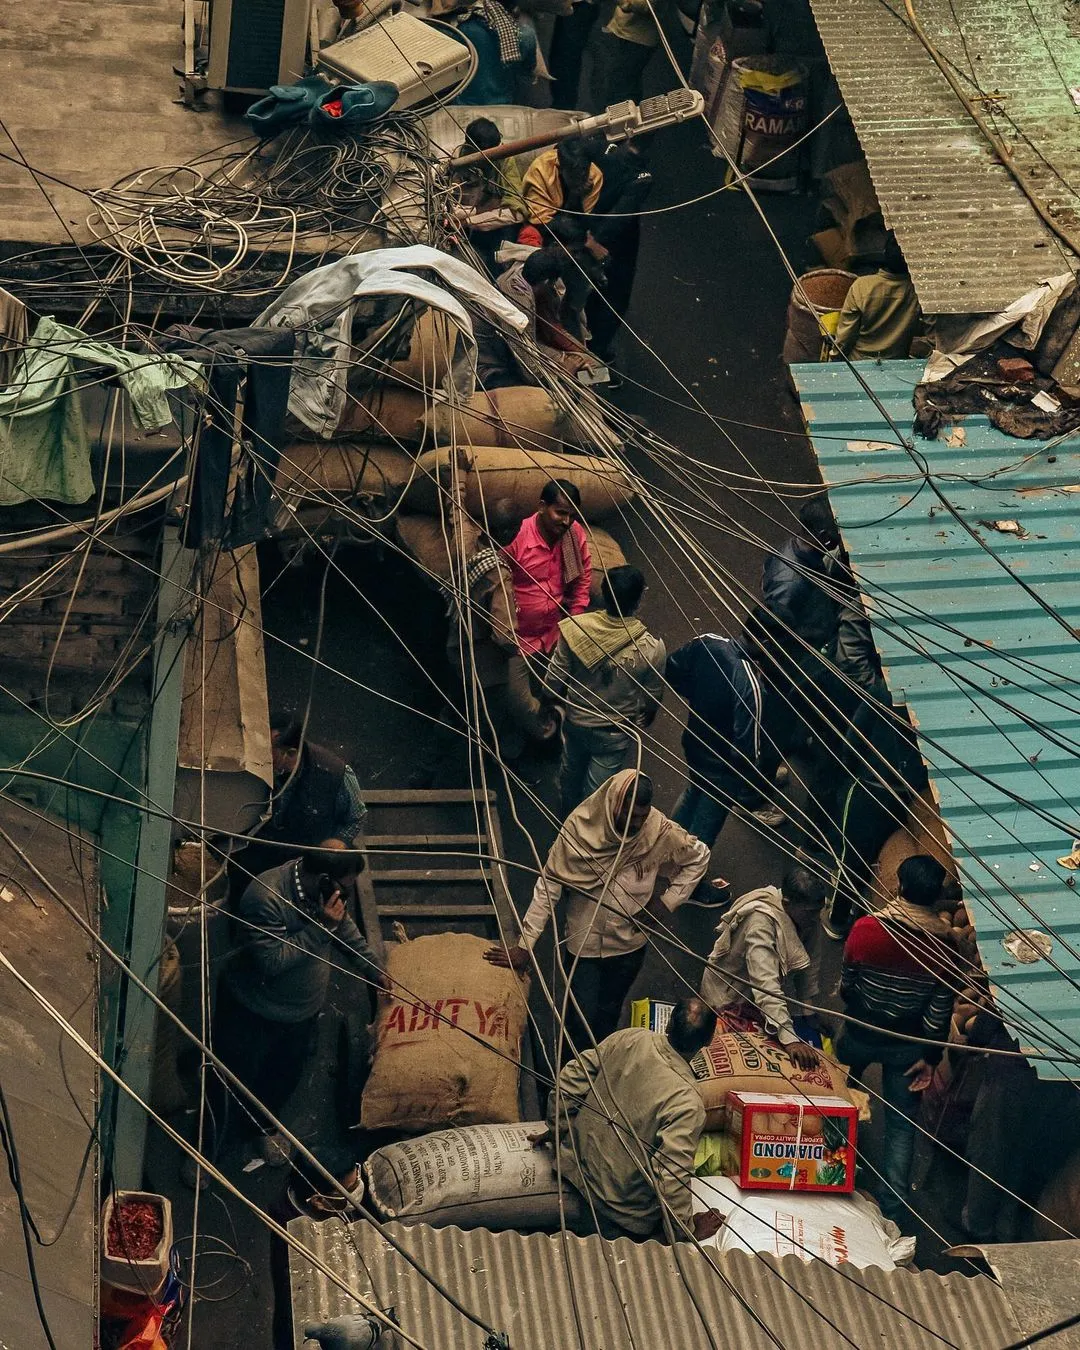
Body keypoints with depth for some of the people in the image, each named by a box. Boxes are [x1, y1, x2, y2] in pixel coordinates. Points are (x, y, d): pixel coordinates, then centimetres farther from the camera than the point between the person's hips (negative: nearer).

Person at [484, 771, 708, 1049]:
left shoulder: (660, 833, -20)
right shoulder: (579, 828, -24)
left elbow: (699, 857, 0)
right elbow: (548, 887, -18)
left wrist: (667, 901, -9)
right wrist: (525, 947, -17)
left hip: (629, 944, 2)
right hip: (584, 943, -2)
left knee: (608, 1016, 19)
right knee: (582, 1018, 0)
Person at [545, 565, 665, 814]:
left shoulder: (574, 630, -26)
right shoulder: (652, 649, -28)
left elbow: (554, 681, -14)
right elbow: (653, 702, -11)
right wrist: (640, 726, 11)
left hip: (575, 723, 3)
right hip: (616, 736, -3)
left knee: (571, 775, 31)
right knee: (595, 794, 20)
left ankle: (568, 820, 56)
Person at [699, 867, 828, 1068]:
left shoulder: (806, 914, -13)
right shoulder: (762, 921, -37)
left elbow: (810, 962, -2)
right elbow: (765, 985, -45)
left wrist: (809, 1011, -5)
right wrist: (789, 1039, -52)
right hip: (732, 998, -7)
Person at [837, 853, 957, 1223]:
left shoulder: (866, 929, -24)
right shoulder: (945, 948, -20)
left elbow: (846, 984, -8)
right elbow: (940, 1012, -12)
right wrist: (930, 1058, 1)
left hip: (860, 1032, 0)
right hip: (908, 1044, 0)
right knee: (901, 1124, 12)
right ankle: (892, 1207, 11)